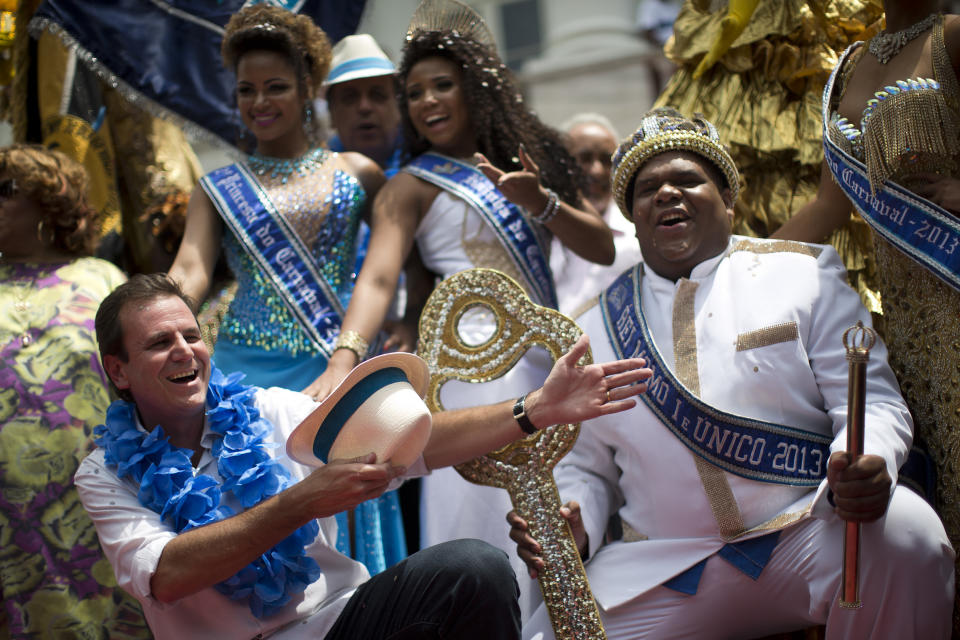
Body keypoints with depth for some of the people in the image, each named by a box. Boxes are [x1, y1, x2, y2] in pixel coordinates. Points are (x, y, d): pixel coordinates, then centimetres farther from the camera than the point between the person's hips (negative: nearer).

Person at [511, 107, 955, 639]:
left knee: (905, 529, -32)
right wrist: (569, 529, -6)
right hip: (661, 571, 1)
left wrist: (865, 470, -24)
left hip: (806, 541, 0)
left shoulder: (802, 273, 7)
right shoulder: (596, 329, 14)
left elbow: (873, 401, 0)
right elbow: (584, 466, 18)